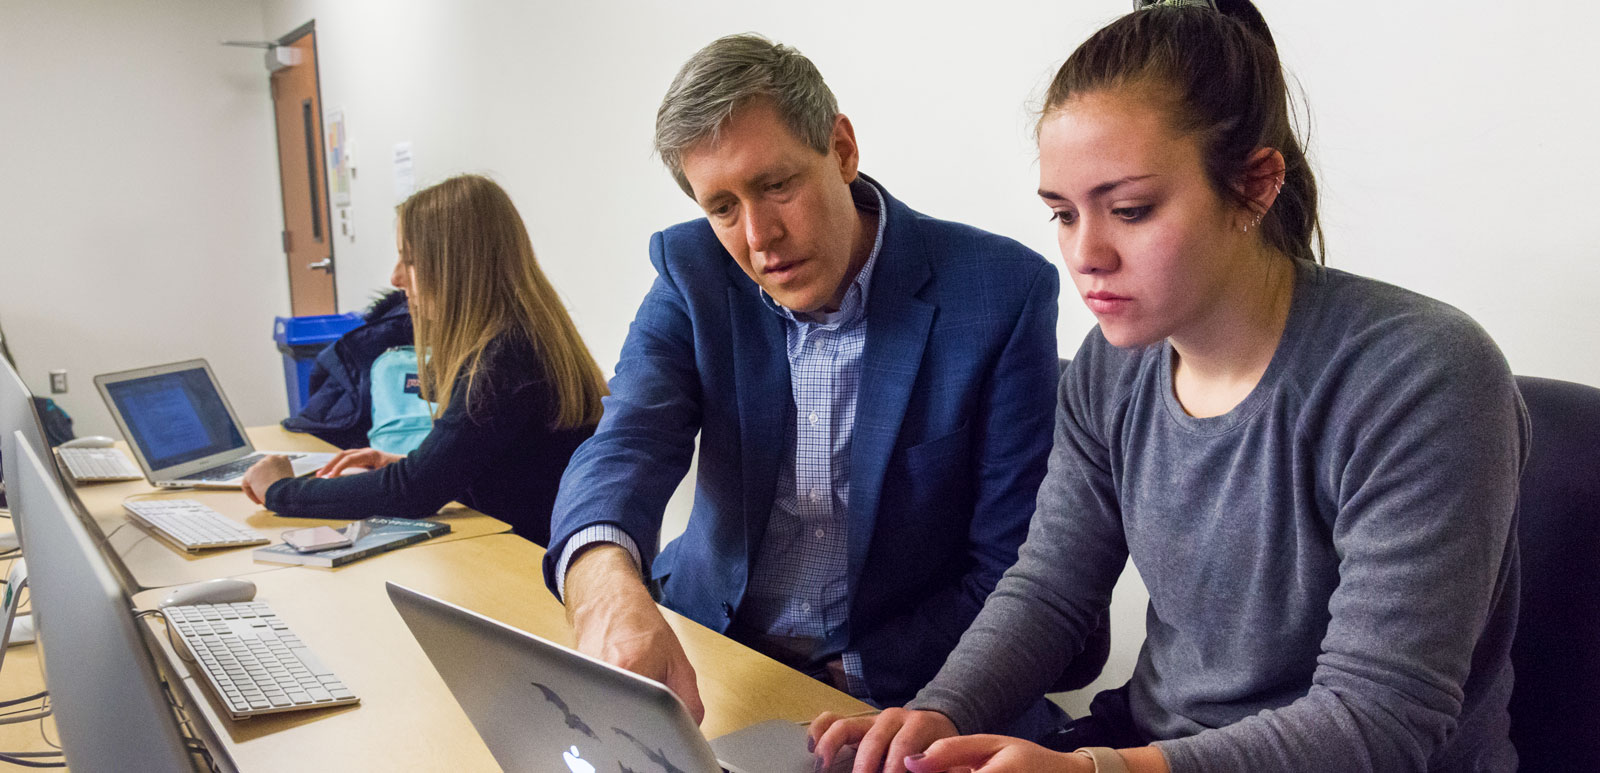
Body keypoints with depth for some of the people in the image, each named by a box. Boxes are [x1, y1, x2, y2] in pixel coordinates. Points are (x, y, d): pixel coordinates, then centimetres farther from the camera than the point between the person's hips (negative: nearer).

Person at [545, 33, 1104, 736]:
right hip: (710, 650, 4)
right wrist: (608, 591, -39)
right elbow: (626, 448, -17)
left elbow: (1010, 568, -10)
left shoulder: (1001, 291, -13)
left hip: (902, 693, -3)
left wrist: (848, 678, -17)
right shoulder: (692, 270, -3)